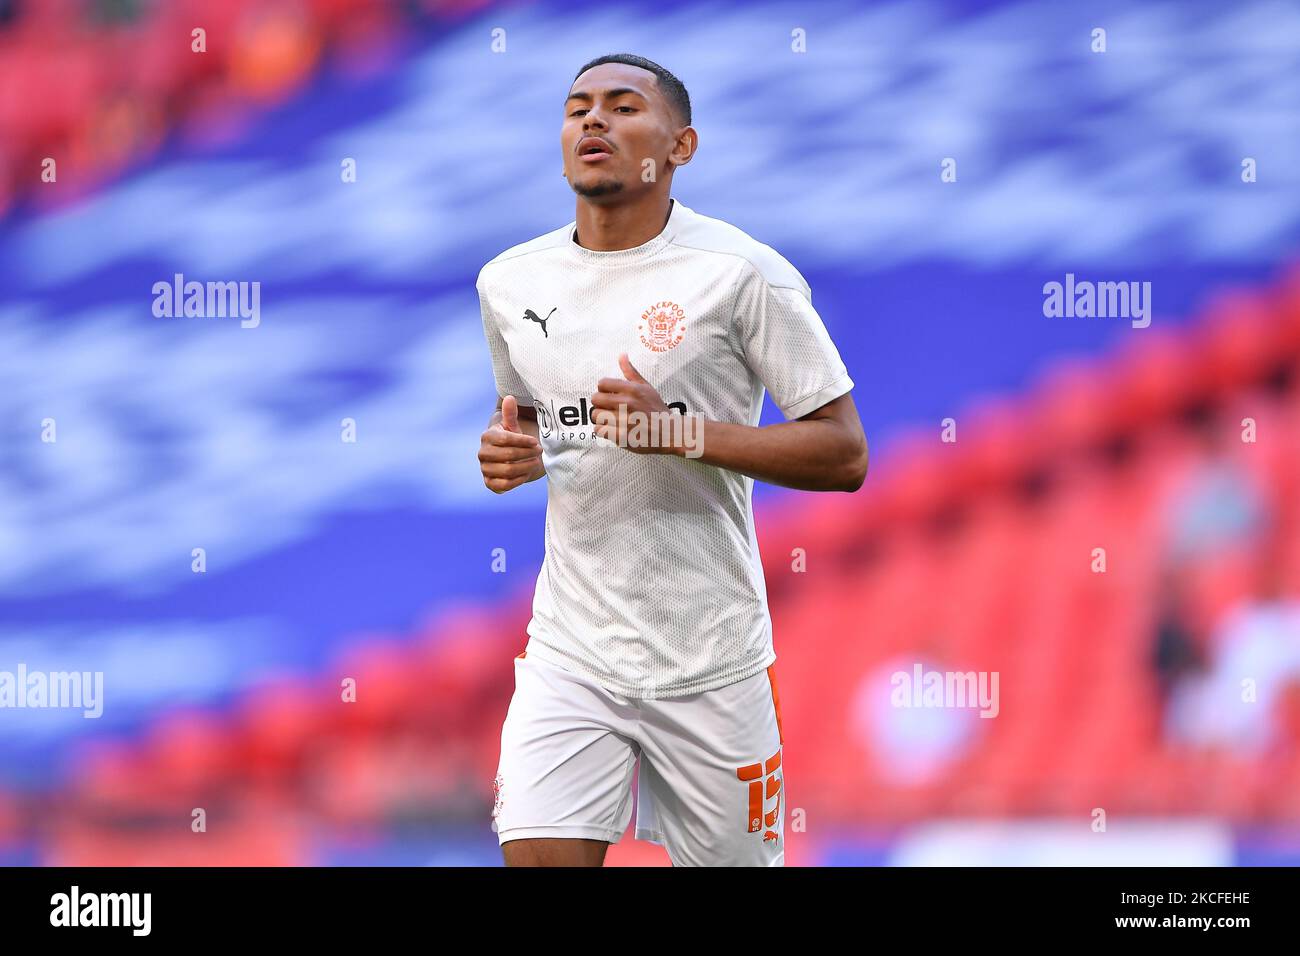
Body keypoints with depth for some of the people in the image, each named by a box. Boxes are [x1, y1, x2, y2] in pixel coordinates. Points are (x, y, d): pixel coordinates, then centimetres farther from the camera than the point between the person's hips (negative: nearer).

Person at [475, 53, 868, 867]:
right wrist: (515, 453, 1)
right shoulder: (509, 282, 7)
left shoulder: (741, 273, -9)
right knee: (537, 858, -14)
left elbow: (844, 455, -9)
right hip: (570, 656, 3)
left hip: (708, 664, -3)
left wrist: (680, 433, -21)